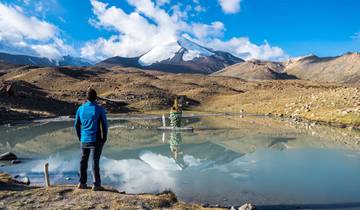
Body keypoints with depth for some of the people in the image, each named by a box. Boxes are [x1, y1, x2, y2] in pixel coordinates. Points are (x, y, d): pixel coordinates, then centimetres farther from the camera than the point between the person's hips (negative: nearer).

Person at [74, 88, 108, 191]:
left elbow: (76, 125, 8)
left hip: (84, 140, 4)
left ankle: (82, 183, 24)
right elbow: (104, 125, -8)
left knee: (83, 161, 17)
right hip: (96, 140, -4)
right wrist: (104, 139, 4)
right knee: (95, 162, 2)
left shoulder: (80, 109, 1)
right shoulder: (100, 109, -11)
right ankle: (96, 185, 8)